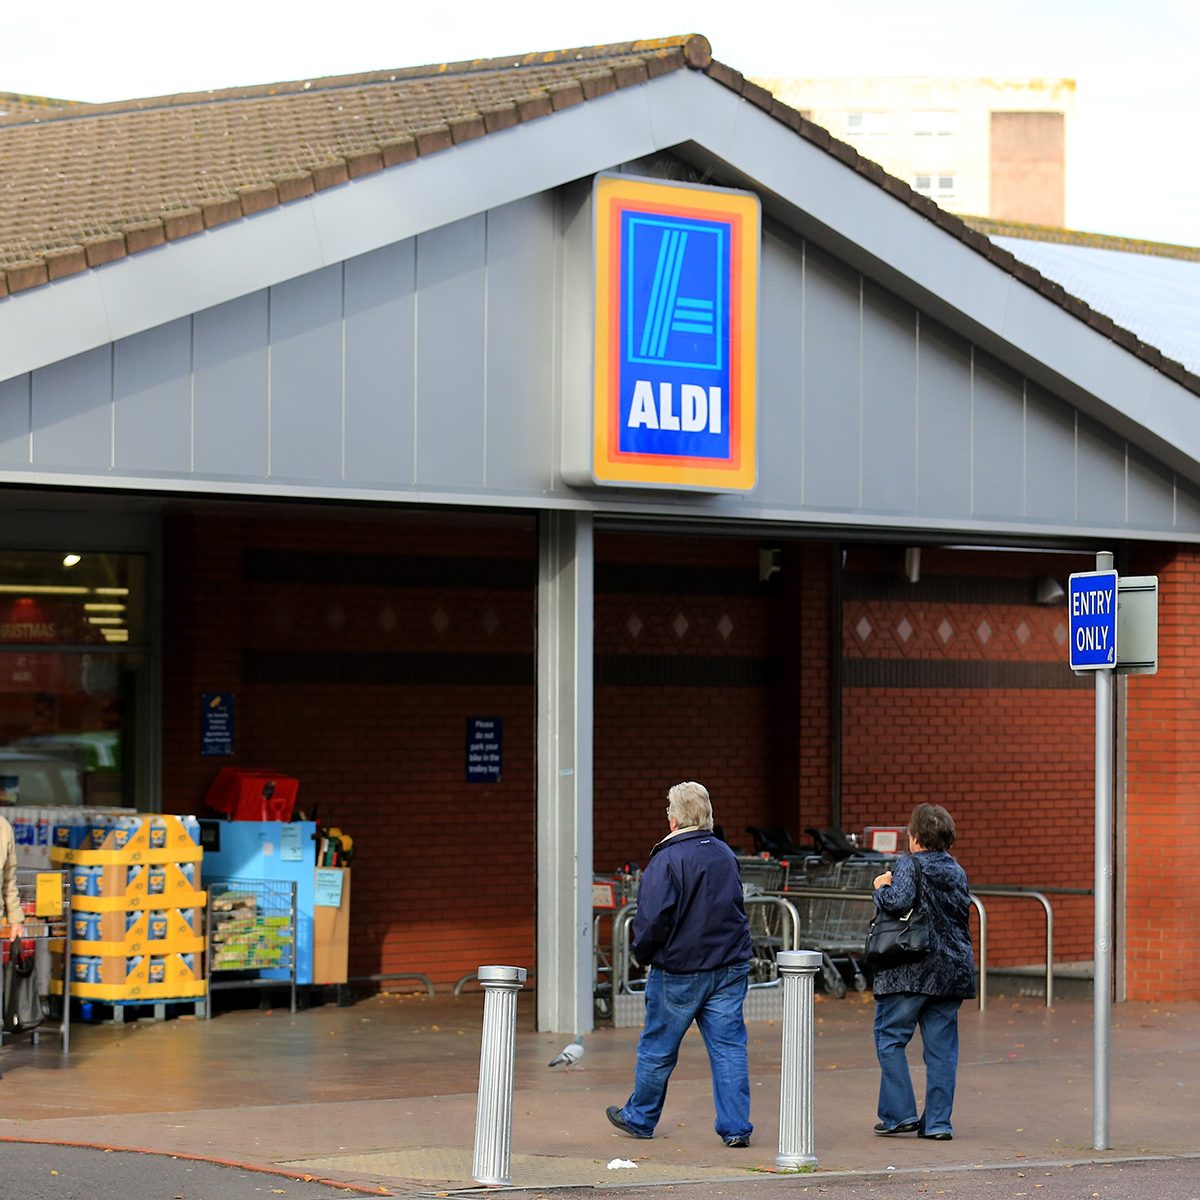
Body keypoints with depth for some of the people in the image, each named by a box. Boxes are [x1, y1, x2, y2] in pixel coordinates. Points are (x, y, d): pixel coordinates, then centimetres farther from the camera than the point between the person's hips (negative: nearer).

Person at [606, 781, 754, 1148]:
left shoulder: (667, 859, -15)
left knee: (657, 1049, 10)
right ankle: (736, 1127, 0)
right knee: (729, 1047, 4)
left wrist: (643, 953, -4)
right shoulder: (726, 855, 8)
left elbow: (653, 917, -20)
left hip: (679, 971, -5)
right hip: (730, 967, 5)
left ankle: (639, 1118, 25)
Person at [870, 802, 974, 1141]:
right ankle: (937, 1122, 5)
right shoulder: (957, 871, 12)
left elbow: (899, 900, -22)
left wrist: (882, 887, -5)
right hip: (952, 969, 6)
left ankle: (900, 1113, -2)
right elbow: (964, 913, 17)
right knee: (941, 1047, 7)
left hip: (911, 969, -6)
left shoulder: (910, 865, -7)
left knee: (889, 1038, 4)